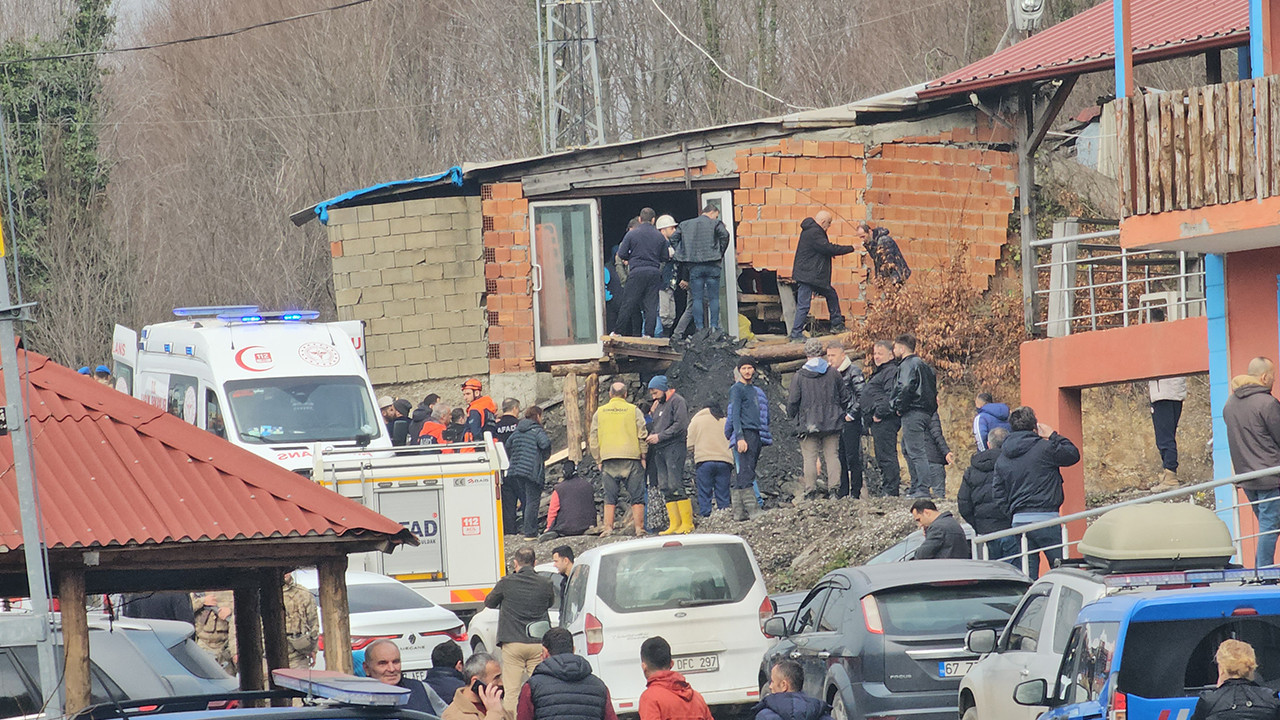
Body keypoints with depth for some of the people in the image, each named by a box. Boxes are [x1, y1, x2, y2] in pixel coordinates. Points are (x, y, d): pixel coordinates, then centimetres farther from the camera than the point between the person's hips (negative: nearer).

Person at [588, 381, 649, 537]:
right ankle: (639, 528, -3)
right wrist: (643, 457, 6)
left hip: (608, 460, 1)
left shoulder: (600, 412, 8)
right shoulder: (634, 410, 2)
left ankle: (608, 528, -3)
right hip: (631, 457, -1)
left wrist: (598, 460, 14)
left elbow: (593, 438, 8)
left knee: (610, 497, 4)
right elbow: (642, 435, -1)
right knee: (636, 496, 2)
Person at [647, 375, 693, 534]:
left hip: (674, 448, -9)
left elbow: (680, 425, -14)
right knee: (665, 487, 3)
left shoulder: (677, 401, -4)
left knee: (675, 485, -13)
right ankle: (675, 524, 3)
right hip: (660, 450, 9)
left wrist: (659, 437, -15)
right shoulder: (659, 405, 23)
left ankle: (687, 524, -12)